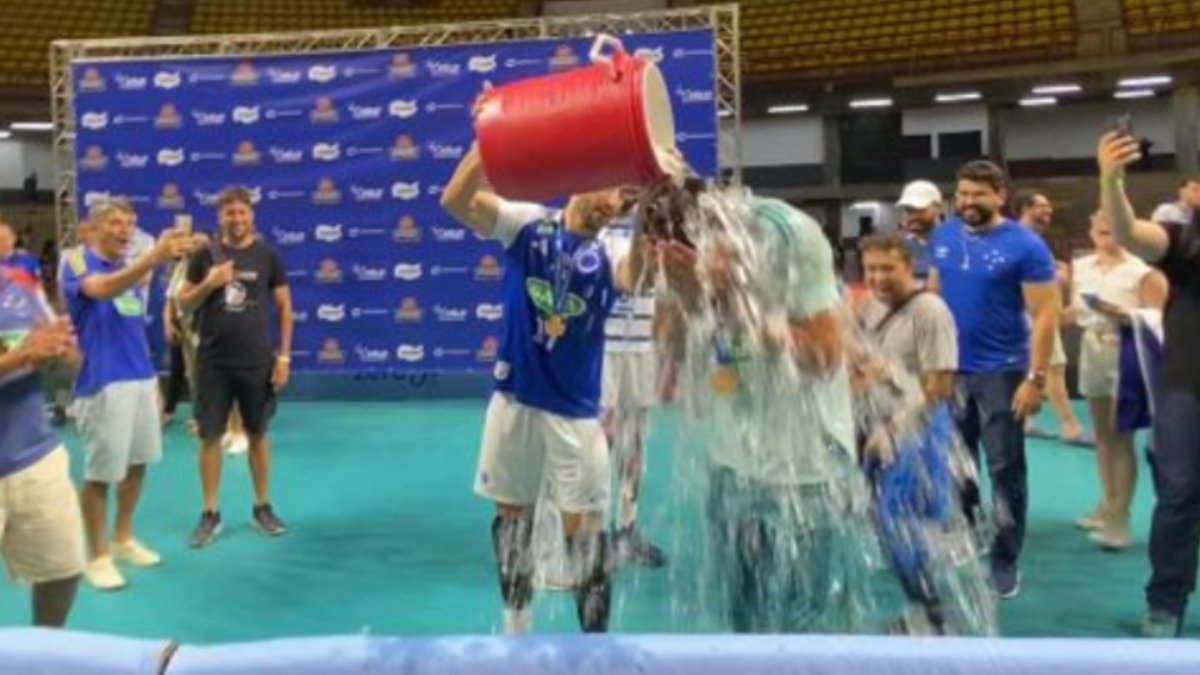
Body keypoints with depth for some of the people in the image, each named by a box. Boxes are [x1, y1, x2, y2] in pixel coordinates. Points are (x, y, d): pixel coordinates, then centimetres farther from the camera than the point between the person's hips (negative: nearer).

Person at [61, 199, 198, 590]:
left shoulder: (131, 270, 13)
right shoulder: (77, 262, -9)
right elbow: (102, 289, -32)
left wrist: (151, 377, 20)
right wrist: (154, 257, -47)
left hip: (141, 379, 7)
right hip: (102, 384, -7)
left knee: (137, 463, 14)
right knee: (101, 473, 0)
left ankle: (124, 540, 31)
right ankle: (98, 557, 14)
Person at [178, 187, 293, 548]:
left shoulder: (268, 256, 1)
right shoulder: (205, 255, 2)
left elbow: (284, 306, 3)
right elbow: (183, 304, 6)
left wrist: (284, 356, -3)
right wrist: (209, 283, -14)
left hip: (257, 362, 0)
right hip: (213, 362, 1)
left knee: (257, 434, 9)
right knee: (210, 436, 4)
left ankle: (262, 508, 22)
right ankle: (210, 514, 14)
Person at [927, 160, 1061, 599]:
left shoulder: (1025, 246, -10)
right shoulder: (942, 238, 4)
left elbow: (1045, 315, -11)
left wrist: (1035, 378, -16)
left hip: (1001, 372, -4)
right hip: (949, 370, 5)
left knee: (1005, 470, 4)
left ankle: (1005, 562, 16)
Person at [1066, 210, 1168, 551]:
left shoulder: (1141, 271, -9)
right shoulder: (1081, 267, 8)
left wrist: (1121, 314, -25)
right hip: (1092, 350, 6)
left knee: (1121, 436, -7)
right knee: (1103, 433, 13)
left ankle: (1119, 519, -5)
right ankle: (1108, 505, 23)